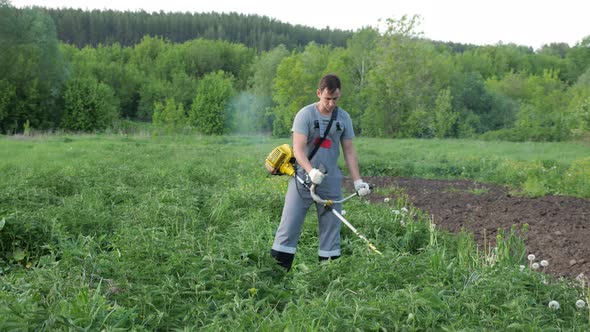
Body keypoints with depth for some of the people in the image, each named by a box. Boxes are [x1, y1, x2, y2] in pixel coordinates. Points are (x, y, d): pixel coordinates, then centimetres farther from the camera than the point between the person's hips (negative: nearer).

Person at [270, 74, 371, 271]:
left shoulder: (344, 118, 7)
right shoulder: (305, 114, -6)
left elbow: (349, 151, 12)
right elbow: (298, 149, -14)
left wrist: (357, 181, 4)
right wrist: (311, 170, -31)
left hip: (331, 181, 4)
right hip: (303, 179, -4)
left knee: (332, 227, 6)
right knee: (289, 226, -4)